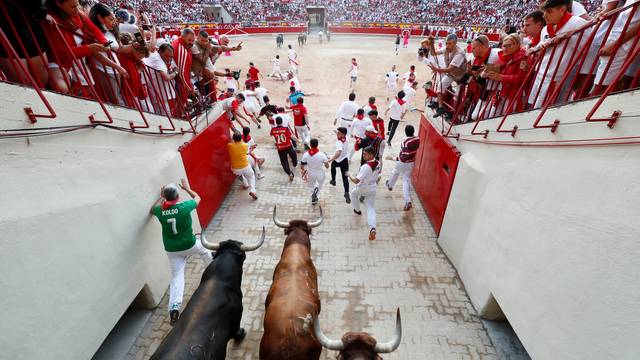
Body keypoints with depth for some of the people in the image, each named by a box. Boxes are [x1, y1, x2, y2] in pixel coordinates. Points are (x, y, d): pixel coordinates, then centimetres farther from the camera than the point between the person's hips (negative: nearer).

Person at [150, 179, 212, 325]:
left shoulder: (160, 211, -8)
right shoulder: (184, 207, -17)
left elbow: (152, 210, 19)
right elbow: (198, 198, 4)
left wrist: (161, 197, 25)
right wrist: (187, 188, 17)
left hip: (172, 250, 2)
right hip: (190, 245, -2)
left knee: (177, 276, 5)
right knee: (204, 251, 29)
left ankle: (174, 308, -8)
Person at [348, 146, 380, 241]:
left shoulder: (365, 167, -32)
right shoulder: (378, 164, -8)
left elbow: (356, 181, -33)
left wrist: (349, 175, -17)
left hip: (362, 189, -5)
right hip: (372, 189, 5)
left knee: (353, 194, 30)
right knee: (371, 208, 6)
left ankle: (357, 210, 48)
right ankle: (372, 228, -12)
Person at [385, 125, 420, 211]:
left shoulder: (405, 142, -29)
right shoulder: (417, 139, -8)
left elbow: (404, 157, -29)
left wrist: (393, 158, -24)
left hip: (402, 163, -5)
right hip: (411, 163, 5)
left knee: (395, 173, 27)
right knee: (407, 180, 9)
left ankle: (390, 185, 56)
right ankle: (408, 201, -2)